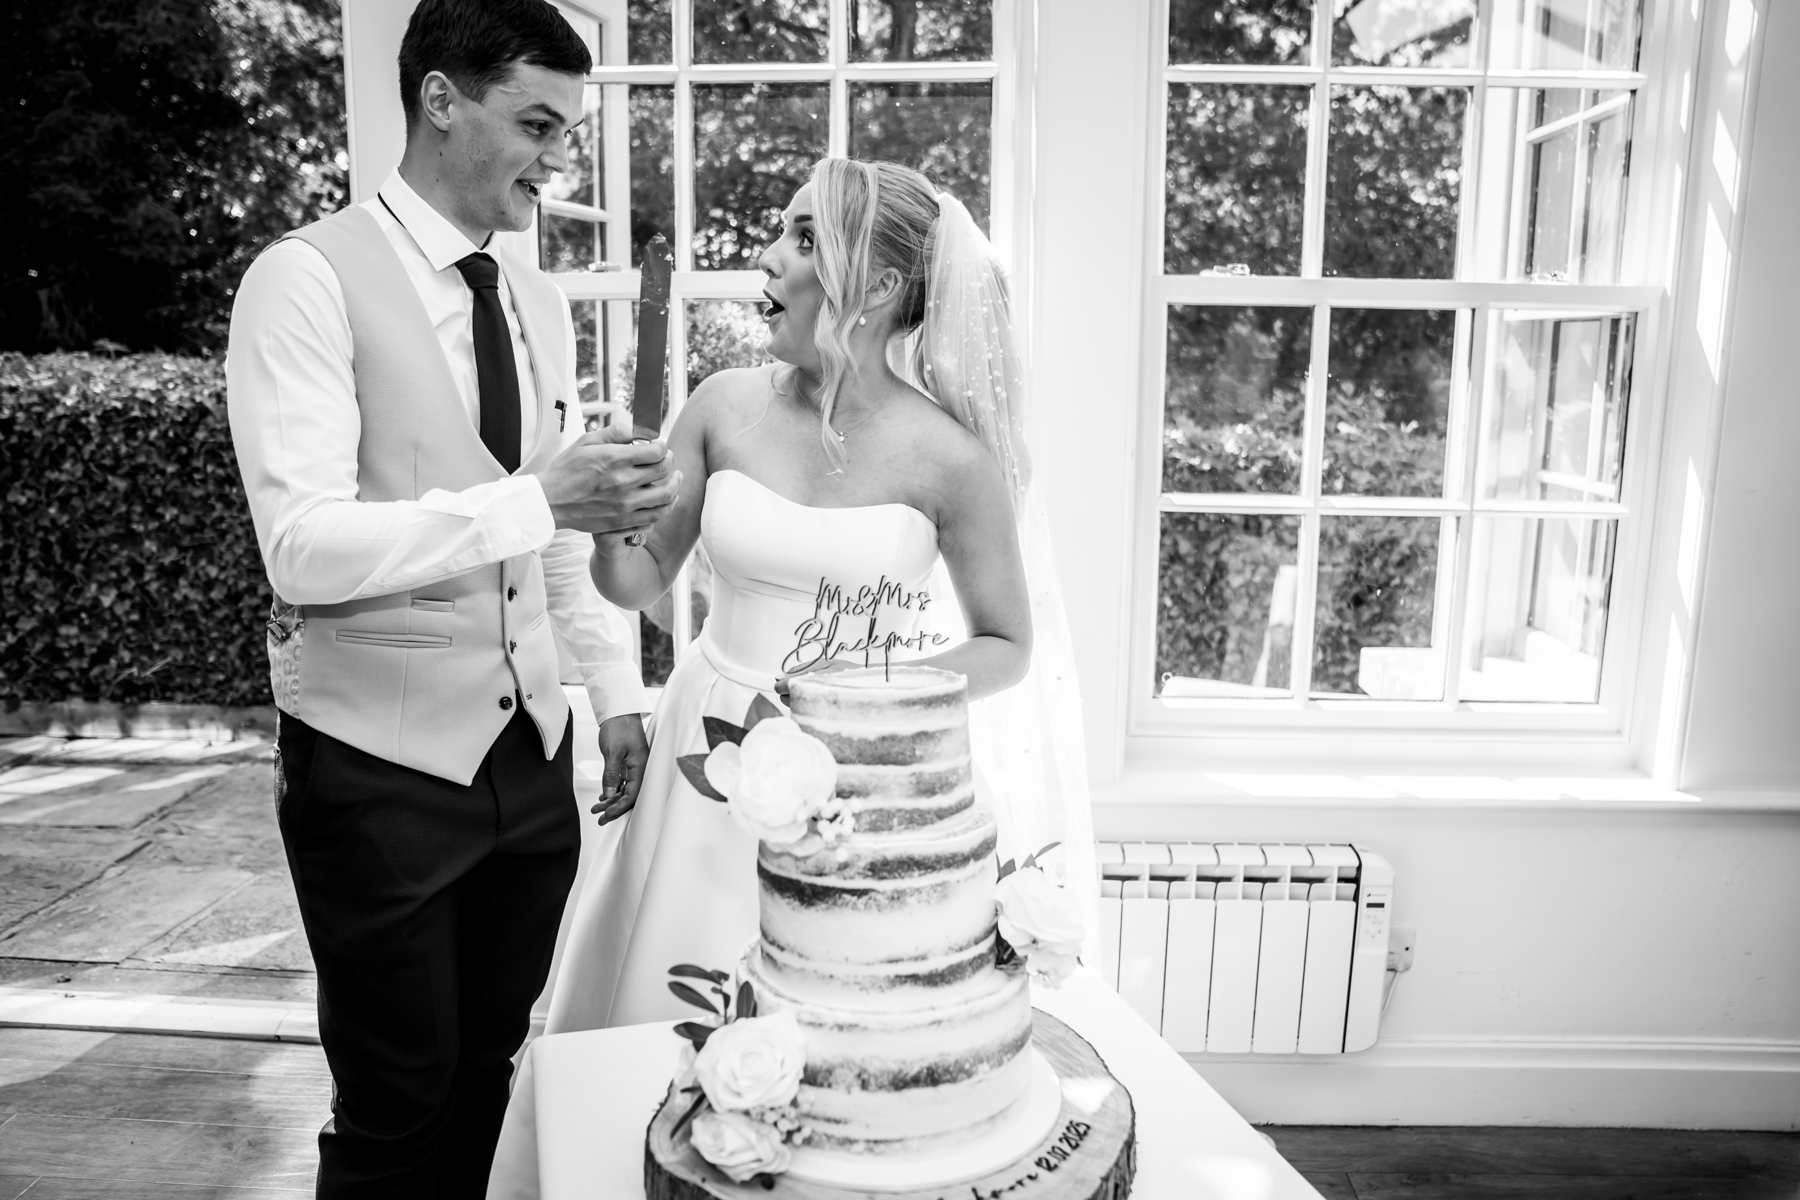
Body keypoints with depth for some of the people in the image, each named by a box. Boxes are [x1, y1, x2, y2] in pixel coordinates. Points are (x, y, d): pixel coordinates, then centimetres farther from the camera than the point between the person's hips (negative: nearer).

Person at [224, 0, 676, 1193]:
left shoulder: (539, 300, 8)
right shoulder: (309, 278, -12)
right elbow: (303, 546, -22)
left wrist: (619, 692, 7)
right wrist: (538, 500, -29)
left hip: (531, 750, 6)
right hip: (381, 767, -5)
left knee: (489, 1068, 18)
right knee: (396, 1104, 9)